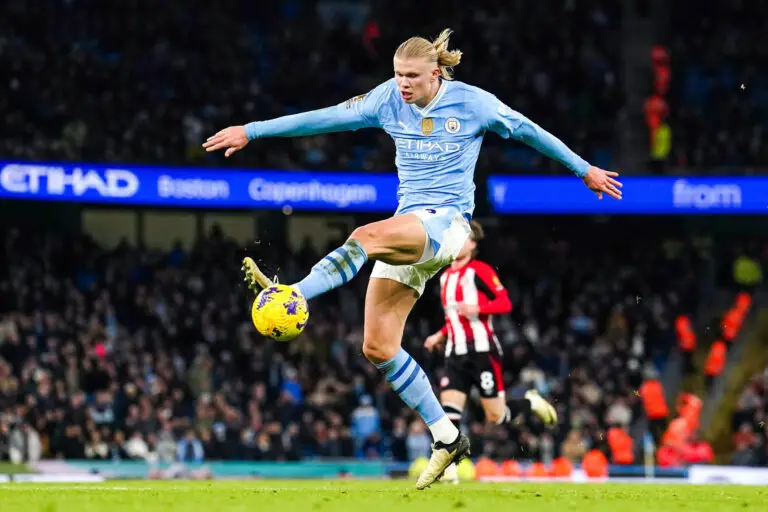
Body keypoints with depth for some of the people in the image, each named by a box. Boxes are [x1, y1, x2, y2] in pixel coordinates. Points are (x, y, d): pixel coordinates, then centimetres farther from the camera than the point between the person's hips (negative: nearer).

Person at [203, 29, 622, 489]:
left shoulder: (472, 102, -2)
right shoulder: (389, 99, 7)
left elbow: (529, 131, 9)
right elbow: (325, 119, 6)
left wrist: (585, 170, 17)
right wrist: (251, 131, 2)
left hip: (447, 224, -6)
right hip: (406, 232, 6)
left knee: (367, 236, -37)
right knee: (378, 347, -4)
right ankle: (448, 438, 5)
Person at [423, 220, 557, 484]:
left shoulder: (479, 271, -6)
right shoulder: (446, 276, 18)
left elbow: (505, 302, -13)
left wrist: (477, 308, -27)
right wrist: (440, 335, 18)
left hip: (482, 351, -6)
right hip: (456, 353, 6)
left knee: (496, 416, -4)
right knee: (449, 409, -11)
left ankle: (531, 402, 26)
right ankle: (448, 469, -15)